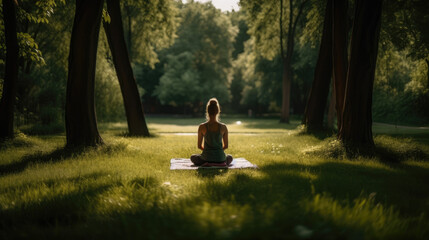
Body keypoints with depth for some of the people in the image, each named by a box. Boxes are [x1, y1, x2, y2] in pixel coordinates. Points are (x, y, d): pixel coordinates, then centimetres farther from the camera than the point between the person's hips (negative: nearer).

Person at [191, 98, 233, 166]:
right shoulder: (223, 127, -7)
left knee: (193, 157, 32)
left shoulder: (202, 127, -9)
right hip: (220, 158, 1)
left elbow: (199, 146, 0)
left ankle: (206, 164, 3)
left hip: (206, 158, -1)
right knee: (230, 157, 36)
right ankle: (221, 164, 4)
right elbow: (226, 146, 3)